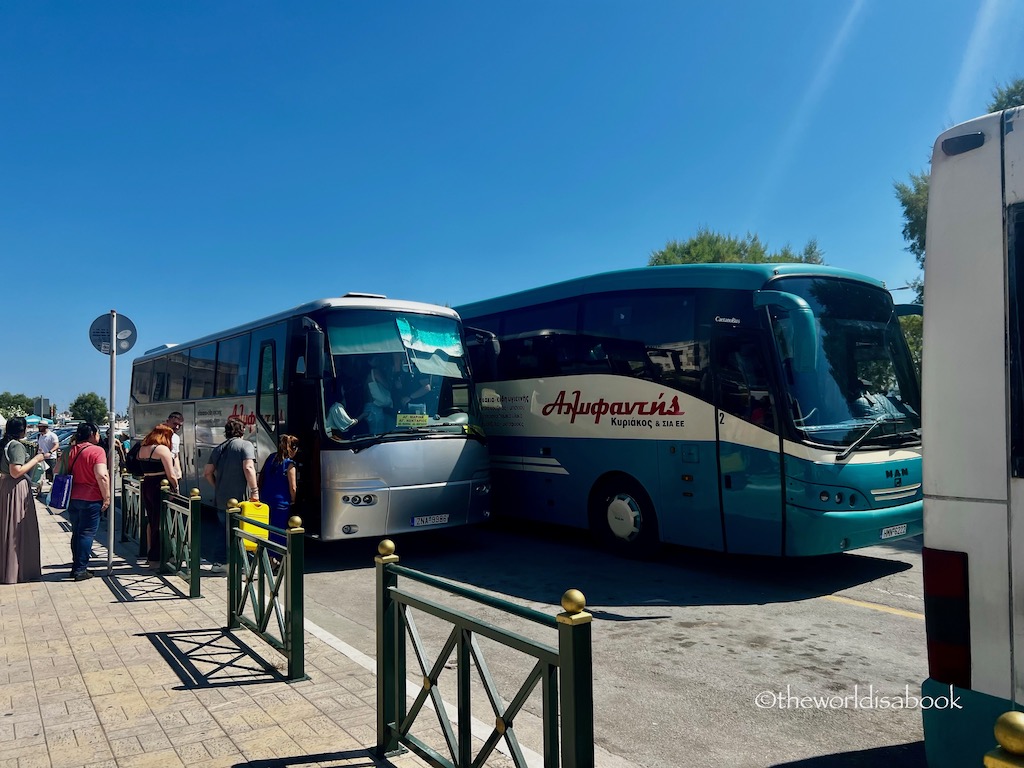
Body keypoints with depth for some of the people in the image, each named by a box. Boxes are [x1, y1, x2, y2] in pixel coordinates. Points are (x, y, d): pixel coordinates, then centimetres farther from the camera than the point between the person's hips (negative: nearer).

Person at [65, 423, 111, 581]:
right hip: (90, 500, -7)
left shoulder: (71, 451, 8)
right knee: (87, 534, 0)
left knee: (76, 533, 17)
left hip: (72, 499, 7)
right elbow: (102, 476, -22)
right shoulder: (96, 451, -14)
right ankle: (81, 570, 0)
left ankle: (76, 566, 24)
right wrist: (107, 497, -15)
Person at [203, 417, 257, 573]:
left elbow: (207, 472, 14)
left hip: (221, 499, 6)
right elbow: (248, 468, -20)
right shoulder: (246, 445, -7)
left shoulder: (219, 448, 13)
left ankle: (218, 563, 19)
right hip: (239, 498, -6)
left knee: (225, 530, 17)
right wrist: (254, 491, -18)